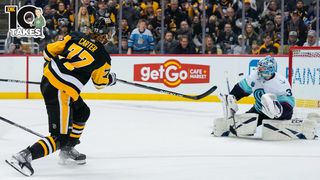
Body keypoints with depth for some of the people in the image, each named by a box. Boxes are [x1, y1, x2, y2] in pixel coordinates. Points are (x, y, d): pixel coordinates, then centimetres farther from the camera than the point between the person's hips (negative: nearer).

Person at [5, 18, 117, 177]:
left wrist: (50, 64, 30)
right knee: (60, 138, -5)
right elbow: (100, 83, 12)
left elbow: (49, 50, 11)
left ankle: (67, 151, 34)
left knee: (82, 112, 28)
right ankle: (24, 156, -20)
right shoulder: (103, 57, -2)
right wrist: (110, 79, 33)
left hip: (47, 79, 8)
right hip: (60, 92, -8)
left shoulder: (76, 37, 9)